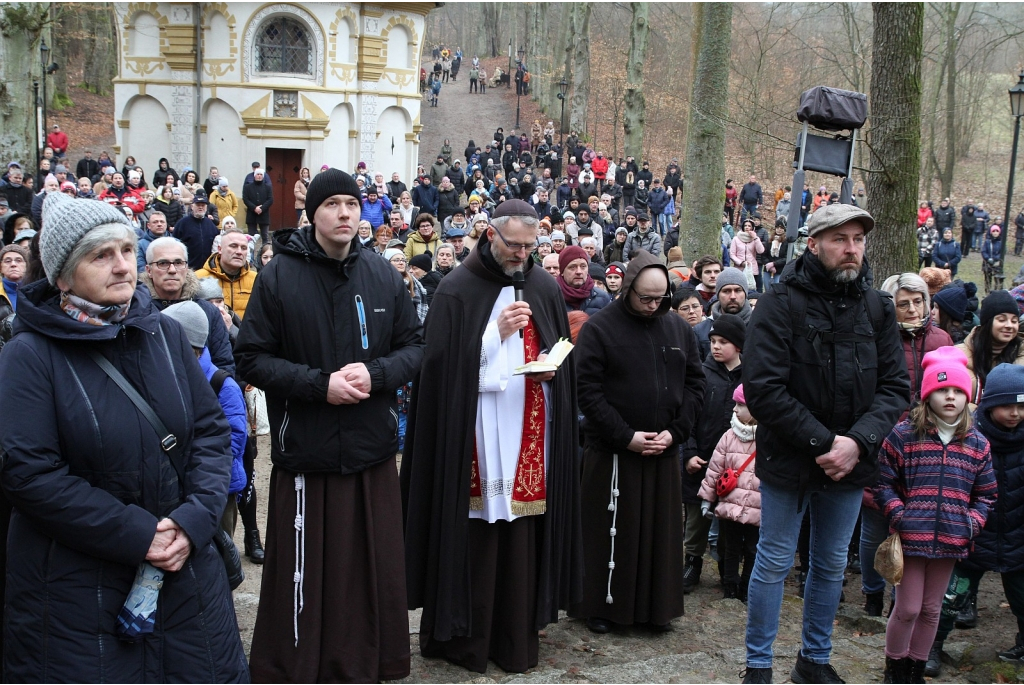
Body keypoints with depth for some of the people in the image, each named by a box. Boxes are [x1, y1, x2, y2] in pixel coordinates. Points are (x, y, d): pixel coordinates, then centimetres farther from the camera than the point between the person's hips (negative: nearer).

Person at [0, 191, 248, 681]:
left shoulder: (165, 334, 5)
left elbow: (212, 431, 5)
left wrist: (195, 519, -11)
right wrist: (136, 535, -18)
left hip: (185, 569, 4)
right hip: (77, 586, -4)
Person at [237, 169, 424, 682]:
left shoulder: (383, 275, 5)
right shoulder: (280, 275, -5)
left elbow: (413, 346, 8)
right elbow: (252, 357, -6)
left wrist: (374, 374, -12)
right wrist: (320, 384, -17)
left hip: (372, 450, 3)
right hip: (305, 452, -3)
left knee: (375, 570, 12)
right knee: (302, 576, 4)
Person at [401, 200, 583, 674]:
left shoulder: (545, 289, 11)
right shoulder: (457, 289, -3)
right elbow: (443, 361, -8)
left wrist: (551, 368, -3)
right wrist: (497, 332, -15)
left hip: (530, 433, 4)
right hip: (474, 434, -4)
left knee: (523, 532, 5)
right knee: (473, 536, -2)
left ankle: (517, 636, 16)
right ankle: (462, 635, 11)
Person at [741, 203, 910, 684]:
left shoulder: (876, 307, 2)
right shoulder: (782, 302, -13)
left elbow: (896, 386, 0)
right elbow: (763, 388, -19)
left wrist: (858, 441, -16)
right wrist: (823, 442, -21)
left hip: (850, 463, 5)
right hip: (788, 459, -4)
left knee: (832, 565, 17)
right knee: (774, 564, 6)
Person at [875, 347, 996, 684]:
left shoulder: (977, 444, 5)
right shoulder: (903, 435, -6)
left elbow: (985, 494, 11)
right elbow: (884, 483, -3)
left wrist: (972, 524, -3)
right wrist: (899, 517, -14)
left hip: (951, 541, 4)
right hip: (911, 538, -3)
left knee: (931, 610, 15)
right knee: (908, 609, 2)